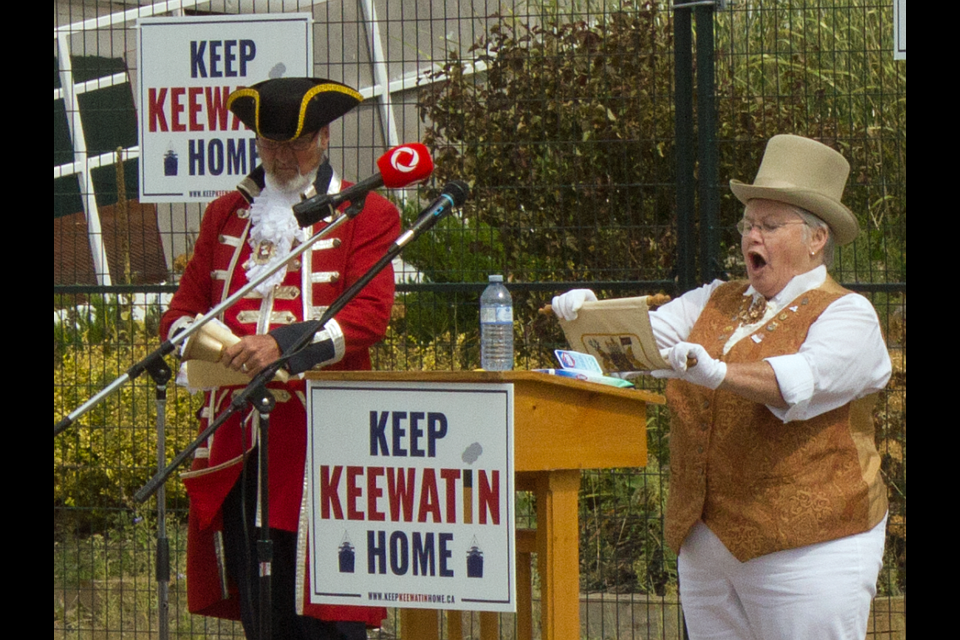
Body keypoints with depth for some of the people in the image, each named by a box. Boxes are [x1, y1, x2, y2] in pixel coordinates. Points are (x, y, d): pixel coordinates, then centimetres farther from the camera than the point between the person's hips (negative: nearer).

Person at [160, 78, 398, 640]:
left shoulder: (368, 214, 5)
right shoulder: (226, 215, 19)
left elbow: (369, 315, -8)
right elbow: (184, 308, 17)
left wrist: (285, 345, -23)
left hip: (321, 440, -4)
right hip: (238, 443, 4)